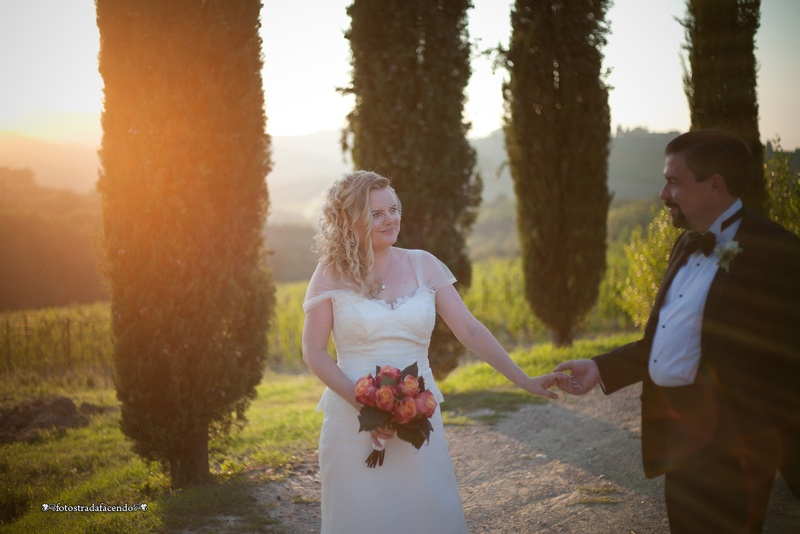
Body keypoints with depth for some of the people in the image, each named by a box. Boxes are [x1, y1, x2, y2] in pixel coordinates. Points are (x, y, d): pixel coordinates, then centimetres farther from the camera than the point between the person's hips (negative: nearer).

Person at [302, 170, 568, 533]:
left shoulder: (422, 265, 2)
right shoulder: (332, 274, -3)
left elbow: (470, 330, -1)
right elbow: (313, 352, -4)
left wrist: (525, 381, -9)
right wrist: (362, 404, -15)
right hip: (354, 420, -2)